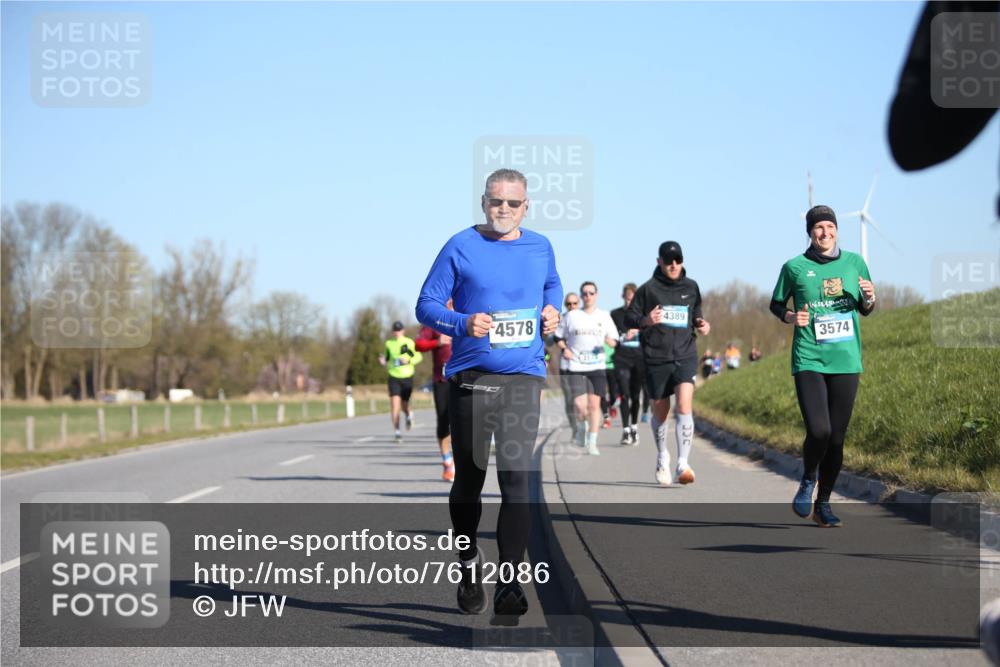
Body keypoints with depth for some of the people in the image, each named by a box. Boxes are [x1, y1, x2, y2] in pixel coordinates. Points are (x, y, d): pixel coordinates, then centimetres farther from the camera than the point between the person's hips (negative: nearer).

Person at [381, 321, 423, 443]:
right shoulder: (389, 344, 5)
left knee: (404, 405, 9)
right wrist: (384, 362, -7)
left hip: (407, 378, -1)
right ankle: (397, 433, -13)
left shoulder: (409, 343, -3)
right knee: (395, 405, -14)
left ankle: (408, 416, 47)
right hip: (394, 378, 1)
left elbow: (419, 357, 2)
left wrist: (408, 361, -16)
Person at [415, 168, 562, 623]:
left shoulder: (540, 248, 9)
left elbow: (552, 284, 30)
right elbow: (427, 305, -2)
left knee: (516, 479, -11)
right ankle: (469, 563, 33)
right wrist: (464, 323, -19)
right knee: (469, 479, 9)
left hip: (523, 379, 1)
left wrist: (551, 310, 9)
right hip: (470, 379, -1)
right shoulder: (460, 248, -2)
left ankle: (509, 585, -10)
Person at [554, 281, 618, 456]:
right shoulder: (571, 316, 5)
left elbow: (615, 341, 10)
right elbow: (558, 336, 14)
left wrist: (611, 341, -13)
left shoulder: (604, 316, 8)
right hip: (576, 367, -1)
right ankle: (581, 428, 21)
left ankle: (592, 443, 8)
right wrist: (564, 349, -4)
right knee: (580, 406, -12)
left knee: (594, 404, -2)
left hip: (597, 367, 1)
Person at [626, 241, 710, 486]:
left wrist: (701, 324, 0)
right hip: (656, 358, 0)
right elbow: (629, 317, 2)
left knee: (684, 406, -19)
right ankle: (662, 457, 36)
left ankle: (683, 465, -21)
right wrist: (645, 321, -19)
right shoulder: (648, 289, 0)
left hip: (685, 356, 1)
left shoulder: (691, 287, 8)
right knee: (660, 412, 11)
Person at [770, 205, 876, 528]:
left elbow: (865, 309, 18)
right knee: (818, 431, -18)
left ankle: (823, 504, 21)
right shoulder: (794, 267, 1)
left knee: (837, 437, 5)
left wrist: (869, 298, -4)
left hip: (846, 360, 3)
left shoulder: (854, 262, 8)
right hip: (809, 360, -3)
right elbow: (776, 304, 14)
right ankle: (808, 480, 13)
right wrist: (790, 316, -6)